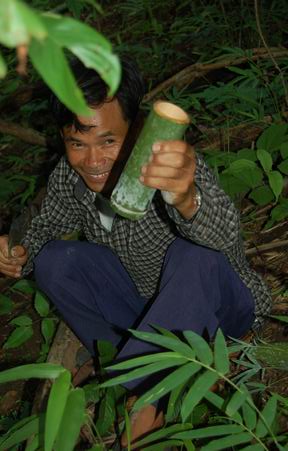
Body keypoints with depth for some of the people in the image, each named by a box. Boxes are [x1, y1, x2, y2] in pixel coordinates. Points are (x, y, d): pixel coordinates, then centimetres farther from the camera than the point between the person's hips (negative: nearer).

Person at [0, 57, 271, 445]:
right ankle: (146, 395, -18)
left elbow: (224, 233, -47)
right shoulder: (69, 176, -13)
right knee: (54, 261, -14)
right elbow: (47, 227, 5)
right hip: (149, 307, 5)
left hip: (218, 305, -5)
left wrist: (186, 199, -70)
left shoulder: (173, 167, -29)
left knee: (194, 256, -37)